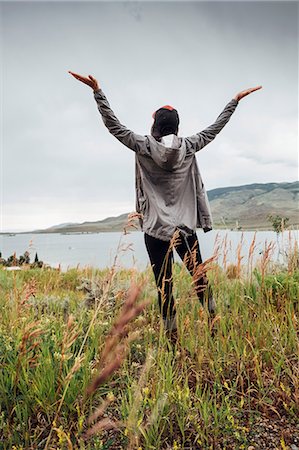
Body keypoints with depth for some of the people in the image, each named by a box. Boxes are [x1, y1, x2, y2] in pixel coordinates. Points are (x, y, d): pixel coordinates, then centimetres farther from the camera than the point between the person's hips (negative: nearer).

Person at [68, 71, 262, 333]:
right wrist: (236, 100, 23)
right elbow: (215, 128, 12)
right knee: (200, 277, 16)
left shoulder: (144, 146, -5)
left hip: (156, 230, -2)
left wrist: (97, 90, 1)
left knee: (164, 286, 4)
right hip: (186, 228, 2)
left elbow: (114, 125, -2)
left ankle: (171, 334, 9)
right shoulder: (188, 147, 1)